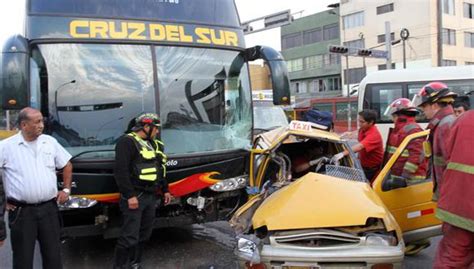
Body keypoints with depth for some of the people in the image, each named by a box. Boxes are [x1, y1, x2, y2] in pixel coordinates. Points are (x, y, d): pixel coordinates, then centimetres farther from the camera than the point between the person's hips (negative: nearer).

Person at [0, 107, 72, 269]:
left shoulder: (50, 142, 5)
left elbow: (66, 165, 17)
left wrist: (66, 189, 10)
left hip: (49, 208, 3)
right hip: (21, 211, -3)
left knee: (53, 255, 12)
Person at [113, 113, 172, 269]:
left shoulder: (154, 144, 18)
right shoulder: (127, 142, -10)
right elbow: (121, 171, -18)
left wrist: (165, 190, 25)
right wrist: (130, 195, -22)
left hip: (151, 196, 9)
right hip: (135, 197, -8)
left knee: (144, 235, 13)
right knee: (130, 236, -7)